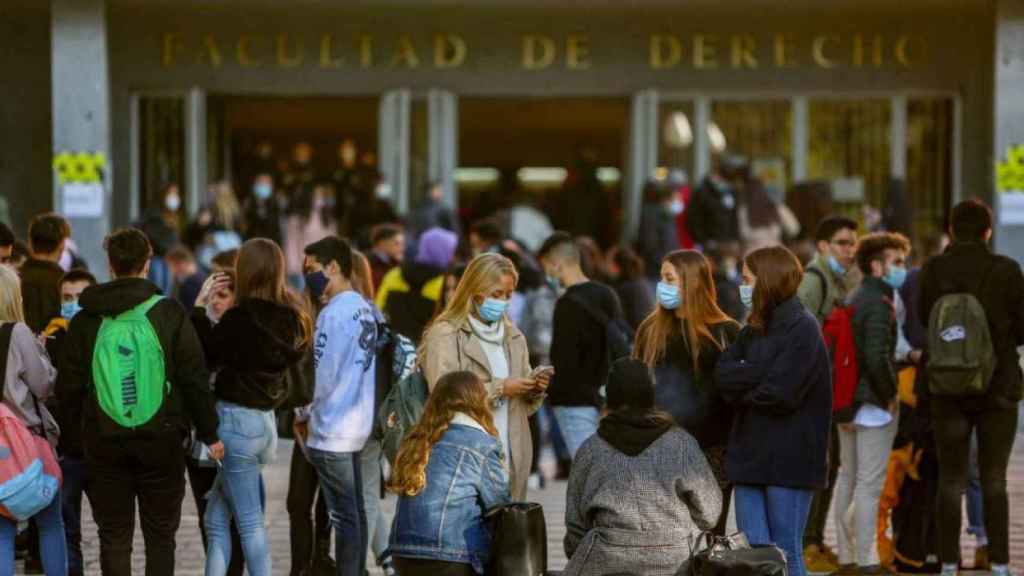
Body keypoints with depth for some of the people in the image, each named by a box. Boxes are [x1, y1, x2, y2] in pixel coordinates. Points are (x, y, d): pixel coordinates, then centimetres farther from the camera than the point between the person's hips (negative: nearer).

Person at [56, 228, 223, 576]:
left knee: (114, 538, 8)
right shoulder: (170, 314, -4)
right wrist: (209, 434, 5)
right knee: (160, 535, 9)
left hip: (104, 443, 1)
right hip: (161, 441, -1)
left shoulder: (86, 320, 1)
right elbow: (195, 379, -4)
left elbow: (68, 387, 3)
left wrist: (75, 437, 15)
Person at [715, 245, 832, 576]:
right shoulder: (754, 330, 16)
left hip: (789, 460, -7)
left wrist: (741, 387, -2)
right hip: (750, 454, 7)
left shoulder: (802, 329, -8)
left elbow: (779, 394, -17)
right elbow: (722, 373, 3)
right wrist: (758, 375, -12)